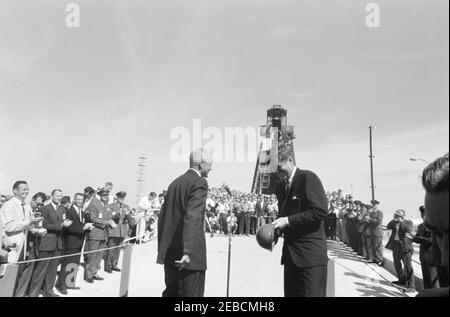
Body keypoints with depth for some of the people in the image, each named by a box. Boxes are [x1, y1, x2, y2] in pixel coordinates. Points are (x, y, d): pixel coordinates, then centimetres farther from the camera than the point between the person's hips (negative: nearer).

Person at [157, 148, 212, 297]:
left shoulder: (175, 183, 13)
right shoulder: (199, 183, -11)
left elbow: (163, 216, 16)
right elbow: (193, 217, -24)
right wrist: (188, 252, -30)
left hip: (170, 253, 8)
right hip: (189, 256, -8)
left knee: (171, 292, 17)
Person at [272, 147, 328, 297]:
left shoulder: (308, 178, -11)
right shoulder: (280, 186, 12)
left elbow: (321, 211, -19)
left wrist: (288, 221, -20)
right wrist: (277, 229, 0)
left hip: (310, 254, -7)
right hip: (290, 254, 8)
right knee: (290, 294, 13)